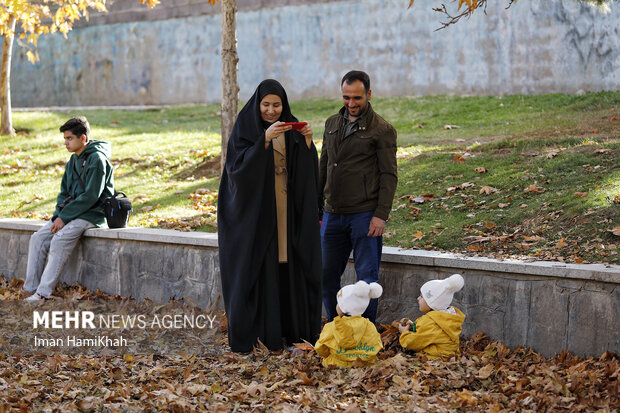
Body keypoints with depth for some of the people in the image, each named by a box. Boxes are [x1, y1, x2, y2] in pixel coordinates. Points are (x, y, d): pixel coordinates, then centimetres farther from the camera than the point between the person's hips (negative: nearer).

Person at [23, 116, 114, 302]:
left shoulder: (97, 160, -14)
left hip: (92, 213, -9)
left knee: (59, 240, -28)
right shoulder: (73, 160, 14)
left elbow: (90, 196, -20)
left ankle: (43, 293, -29)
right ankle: (31, 289, -7)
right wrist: (58, 215, -3)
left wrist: (64, 217, -19)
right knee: (38, 238, -7)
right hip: (72, 211, 9)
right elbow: (64, 192, 16)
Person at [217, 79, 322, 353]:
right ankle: (251, 335, 0)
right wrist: (265, 139, -25)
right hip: (256, 209, -4)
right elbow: (239, 165, -16)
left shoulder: (291, 129, 9)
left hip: (287, 211, 4)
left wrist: (307, 142, -14)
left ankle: (292, 330, 13)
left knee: (287, 266, 6)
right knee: (256, 269, -4)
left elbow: (307, 170, 3)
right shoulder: (245, 129, -3)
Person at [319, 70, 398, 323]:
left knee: (367, 276, 0)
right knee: (327, 274, 10)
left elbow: (388, 176, -7)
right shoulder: (332, 124, 14)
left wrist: (381, 215, -15)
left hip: (365, 214, -6)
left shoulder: (382, 130, -4)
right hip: (333, 214, 6)